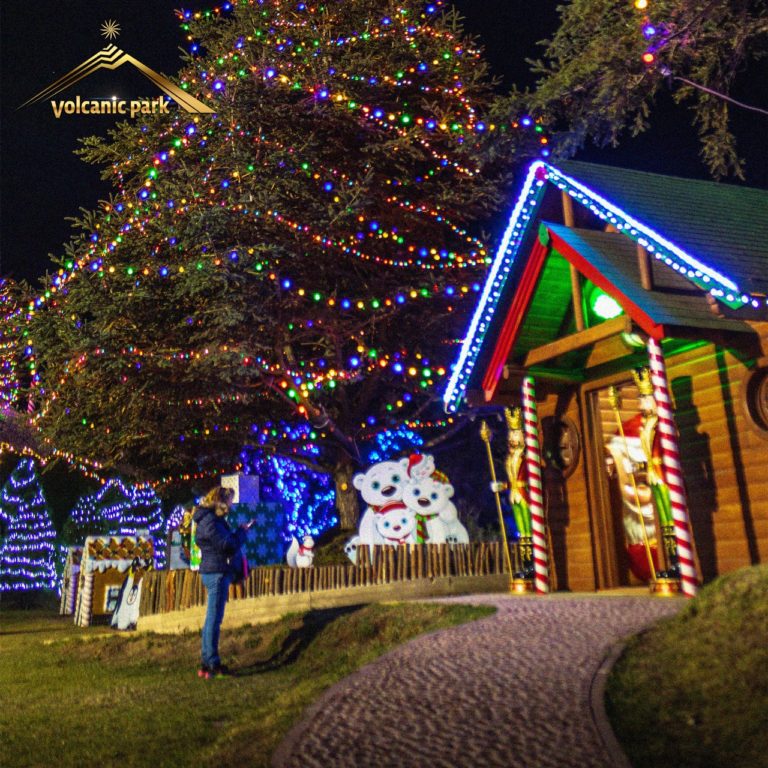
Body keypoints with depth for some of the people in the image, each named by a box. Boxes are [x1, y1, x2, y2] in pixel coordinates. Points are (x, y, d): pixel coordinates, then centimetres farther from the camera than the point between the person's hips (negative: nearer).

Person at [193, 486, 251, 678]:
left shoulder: (212, 519, 14)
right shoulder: (210, 521, -17)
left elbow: (225, 541, 16)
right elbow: (229, 545, -20)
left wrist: (239, 532, 4)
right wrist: (242, 531, -5)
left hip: (213, 572, 11)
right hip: (216, 572, -11)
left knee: (212, 618, 15)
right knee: (214, 618, -5)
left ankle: (206, 662, 23)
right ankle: (212, 665, 1)